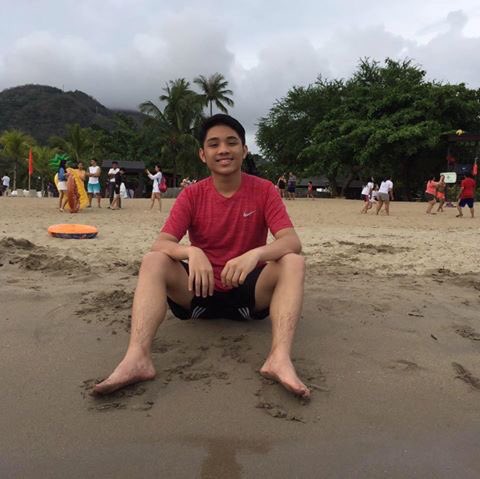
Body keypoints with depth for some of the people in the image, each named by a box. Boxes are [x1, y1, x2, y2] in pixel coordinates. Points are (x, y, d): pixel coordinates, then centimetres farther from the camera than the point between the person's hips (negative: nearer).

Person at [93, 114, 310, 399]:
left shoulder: (263, 190, -6)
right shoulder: (191, 195, -3)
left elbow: (293, 242, -18)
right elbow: (161, 244, -15)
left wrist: (255, 254, -40)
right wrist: (191, 252, -38)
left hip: (249, 291, -1)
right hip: (201, 291, 1)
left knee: (293, 262, -27)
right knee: (153, 261, -23)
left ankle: (280, 358, -42)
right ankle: (137, 357, -38)